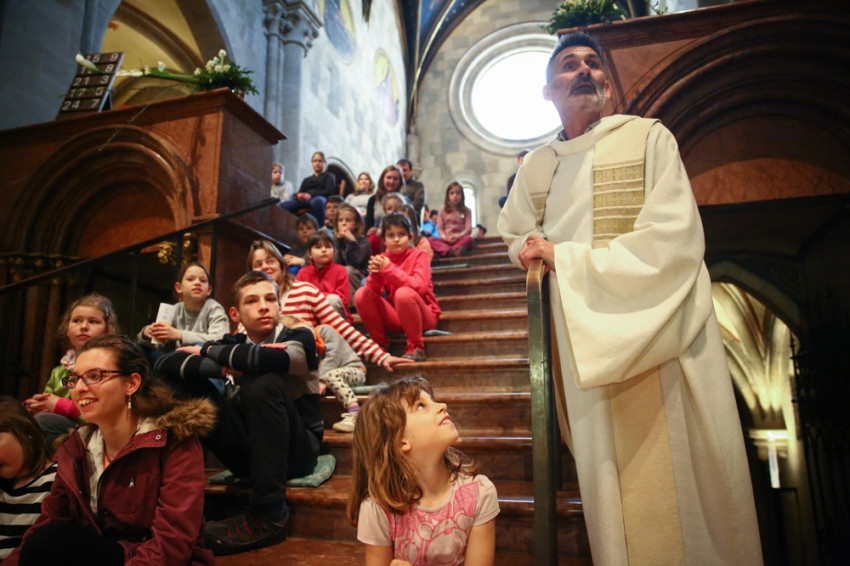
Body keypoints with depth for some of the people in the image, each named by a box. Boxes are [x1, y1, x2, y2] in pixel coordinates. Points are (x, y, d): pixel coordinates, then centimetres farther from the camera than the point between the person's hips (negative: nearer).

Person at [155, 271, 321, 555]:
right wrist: (223, 367, -21)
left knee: (263, 382, -33)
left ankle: (269, 515, -27)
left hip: (295, 449, -3)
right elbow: (164, 364, -4)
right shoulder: (234, 345, 6)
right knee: (177, 376, -7)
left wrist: (208, 351, -12)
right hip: (248, 451, 4)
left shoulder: (300, 339, -6)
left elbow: (268, 360, -31)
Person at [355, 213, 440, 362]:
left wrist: (389, 269, -30)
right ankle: (380, 343, -3)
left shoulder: (419, 255, -9)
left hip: (423, 316, -4)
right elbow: (374, 290, -7)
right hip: (395, 317, 4)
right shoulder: (383, 258, 2)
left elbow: (420, 287, -24)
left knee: (404, 293, -35)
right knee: (362, 294, -15)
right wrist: (375, 274, -28)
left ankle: (416, 347, -18)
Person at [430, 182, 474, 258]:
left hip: (460, 239, -1)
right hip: (446, 240, 1)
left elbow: (468, 228, 0)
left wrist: (459, 235, -21)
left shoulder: (466, 211, 12)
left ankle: (447, 251, -55)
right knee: (431, 240, -30)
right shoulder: (443, 211, 14)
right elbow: (439, 228, 5)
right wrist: (444, 236, -18)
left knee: (468, 239, -35)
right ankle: (453, 251, -56)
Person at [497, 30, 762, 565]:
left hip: (659, 338, -3)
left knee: (671, 473, 5)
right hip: (585, 343, 4)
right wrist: (526, 248, 0)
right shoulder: (536, 166, 11)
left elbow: (674, 241, -15)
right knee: (607, 479, 11)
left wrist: (564, 256, -13)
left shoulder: (648, 138, -4)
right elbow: (514, 232, 25)